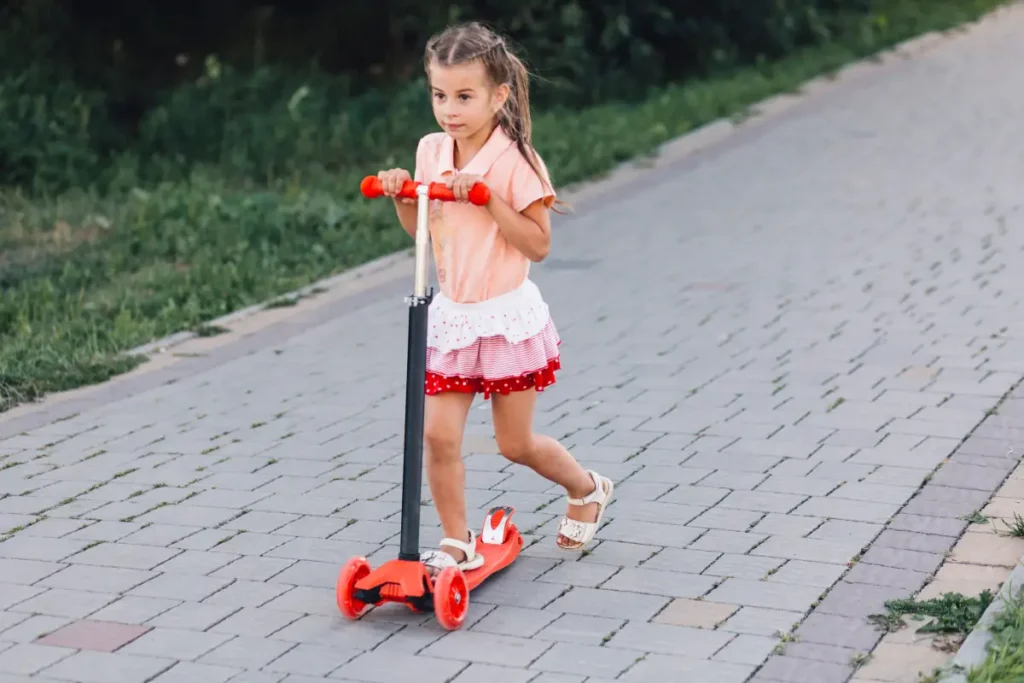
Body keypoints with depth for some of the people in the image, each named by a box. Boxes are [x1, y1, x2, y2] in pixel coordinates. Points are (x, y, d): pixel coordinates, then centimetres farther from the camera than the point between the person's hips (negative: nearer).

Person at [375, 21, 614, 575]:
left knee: (515, 444, 8)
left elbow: (539, 244, -17)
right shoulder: (431, 151, 1)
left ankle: (588, 490, 36)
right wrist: (401, 197, -5)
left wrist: (488, 198, -26)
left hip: (507, 316, -5)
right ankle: (457, 543, 9)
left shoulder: (514, 161, -15)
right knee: (438, 434, -5)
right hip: (451, 316, 5)